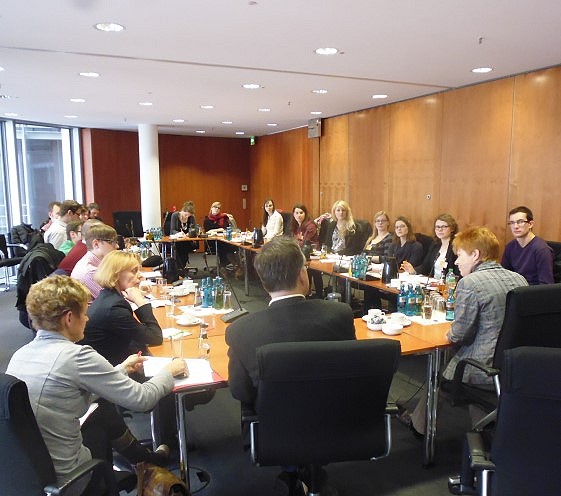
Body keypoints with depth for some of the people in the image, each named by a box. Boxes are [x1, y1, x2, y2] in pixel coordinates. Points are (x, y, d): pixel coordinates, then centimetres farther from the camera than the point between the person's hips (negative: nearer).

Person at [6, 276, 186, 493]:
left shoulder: (21, 354, -1)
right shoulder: (76, 356, -24)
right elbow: (142, 399, -16)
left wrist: (122, 369, 19)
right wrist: (169, 371, 2)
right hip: (63, 478, -6)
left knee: (106, 410, 19)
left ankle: (147, 458, 39)